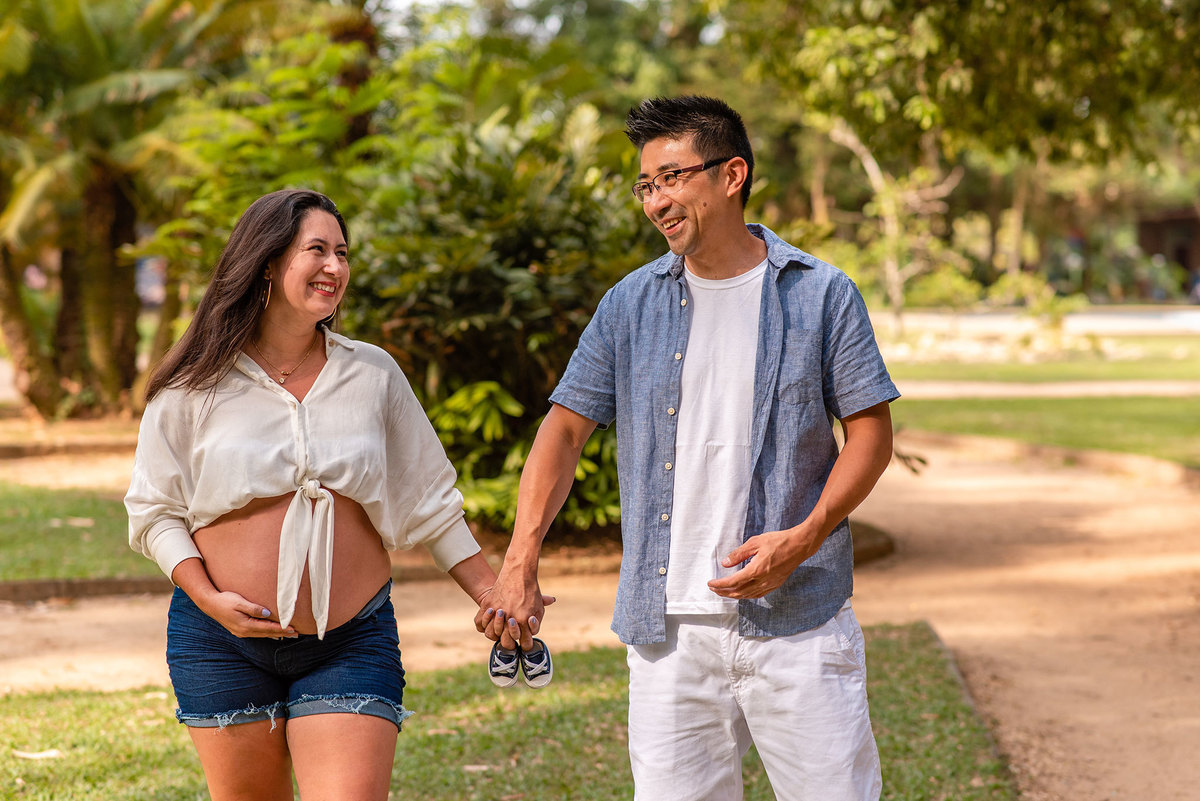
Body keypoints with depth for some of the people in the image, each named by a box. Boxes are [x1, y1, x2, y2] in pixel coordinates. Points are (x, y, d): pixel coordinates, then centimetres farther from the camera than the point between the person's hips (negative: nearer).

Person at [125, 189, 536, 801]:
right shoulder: (196, 385, -1)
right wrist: (209, 598, -10)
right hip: (223, 641, 0)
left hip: (352, 645, 0)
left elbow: (429, 502, 10)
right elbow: (154, 509, 4)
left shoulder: (373, 375, 4)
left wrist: (494, 599, 5)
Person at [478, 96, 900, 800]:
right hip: (668, 622, 2)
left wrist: (804, 538, -13)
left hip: (796, 616, -2)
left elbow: (871, 431, 2)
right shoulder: (633, 303, 9)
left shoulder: (821, 294, 1)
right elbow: (566, 427, 9)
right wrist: (520, 563, -3)